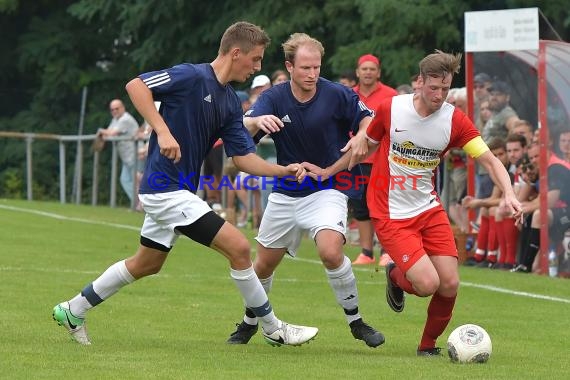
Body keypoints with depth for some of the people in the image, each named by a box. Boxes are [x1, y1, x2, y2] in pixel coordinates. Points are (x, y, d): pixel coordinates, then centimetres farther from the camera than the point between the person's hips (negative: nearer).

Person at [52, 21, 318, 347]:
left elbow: (244, 157, 9)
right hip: (167, 189, -10)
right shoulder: (193, 76, -15)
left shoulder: (231, 102, 10)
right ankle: (273, 328, 0)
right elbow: (136, 85, -22)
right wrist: (163, 131, -30)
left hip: (179, 191, 10)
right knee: (238, 247, -12)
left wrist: (284, 170, -5)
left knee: (147, 264, 22)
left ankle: (73, 311, 34)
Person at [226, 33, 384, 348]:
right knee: (264, 265, 11)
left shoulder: (336, 95, -14)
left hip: (327, 191, -3)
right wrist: (257, 121, -45)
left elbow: (367, 122, -3)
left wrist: (333, 168, -15)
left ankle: (356, 322, -11)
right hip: (285, 194, 3)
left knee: (330, 251, -28)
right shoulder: (274, 99, -8)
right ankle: (250, 323, 38)